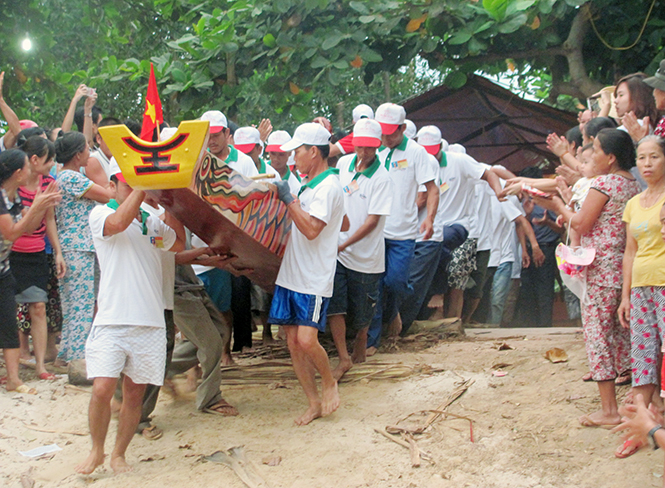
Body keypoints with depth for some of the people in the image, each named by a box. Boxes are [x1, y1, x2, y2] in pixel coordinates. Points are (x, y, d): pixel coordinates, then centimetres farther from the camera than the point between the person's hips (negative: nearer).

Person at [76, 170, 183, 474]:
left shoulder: (152, 221, 16)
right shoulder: (100, 214, 1)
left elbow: (179, 245, 21)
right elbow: (118, 223, -20)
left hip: (150, 322, 4)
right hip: (111, 321, -4)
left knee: (134, 394, 6)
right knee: (102, 390, -13)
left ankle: (119, 455, 22)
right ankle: (96, 451, 10)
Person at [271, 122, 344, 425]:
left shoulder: (329, 186, -12)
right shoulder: (308, 186, 17)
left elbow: (311, 229, -22)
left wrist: (288, 199, -16)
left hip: (314, 279, -9)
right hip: (291, 275, 9)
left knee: (306, 339, -17)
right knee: (293, 342, 5)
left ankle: (329, 383, 9)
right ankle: (315, 403, 13)